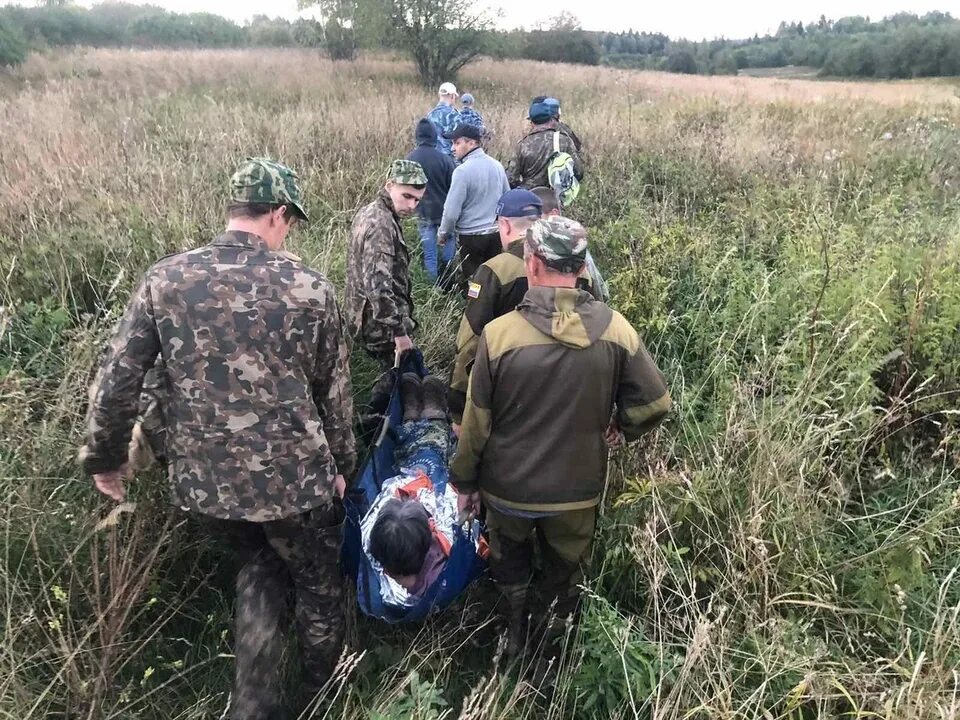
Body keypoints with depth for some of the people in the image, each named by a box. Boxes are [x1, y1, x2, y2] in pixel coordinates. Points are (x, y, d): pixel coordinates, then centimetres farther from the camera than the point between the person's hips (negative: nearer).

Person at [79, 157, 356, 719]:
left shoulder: (164, 279, -5)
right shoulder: (310, 288, -10)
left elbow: (116, 381, -3)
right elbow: (335, 392, -2)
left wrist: (105, 458, 12)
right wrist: (341, 463, 13)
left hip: (203, 480, 3)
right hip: (293, 477, -3)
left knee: (258, 570, 31)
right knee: (318, 586, 24)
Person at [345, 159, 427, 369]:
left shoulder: (368, 212, 8)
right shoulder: (382, 225, -23)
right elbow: (377, 286, -30)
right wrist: (400, 332, -26)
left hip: (365, 317, 10)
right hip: (381, 325, -10)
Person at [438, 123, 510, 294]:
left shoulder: (463, 171, -17)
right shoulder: (497, 165, 3)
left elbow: (452, 211, -16)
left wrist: (443, 233, 0)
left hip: (471, 236, -6)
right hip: (496, 233, 6)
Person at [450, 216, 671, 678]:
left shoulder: (499, 333, -21)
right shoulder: (615, 329, -15)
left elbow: (476, 422, -13)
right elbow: (654, 403, -8)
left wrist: (464, 480, 3)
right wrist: (620, 428, 12)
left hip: (508, 488, -1)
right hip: (578, 490, 2)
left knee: (511, 566, 30)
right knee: (563, 580, 25)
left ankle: (514, 637, 46)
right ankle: (547, 665, 44)